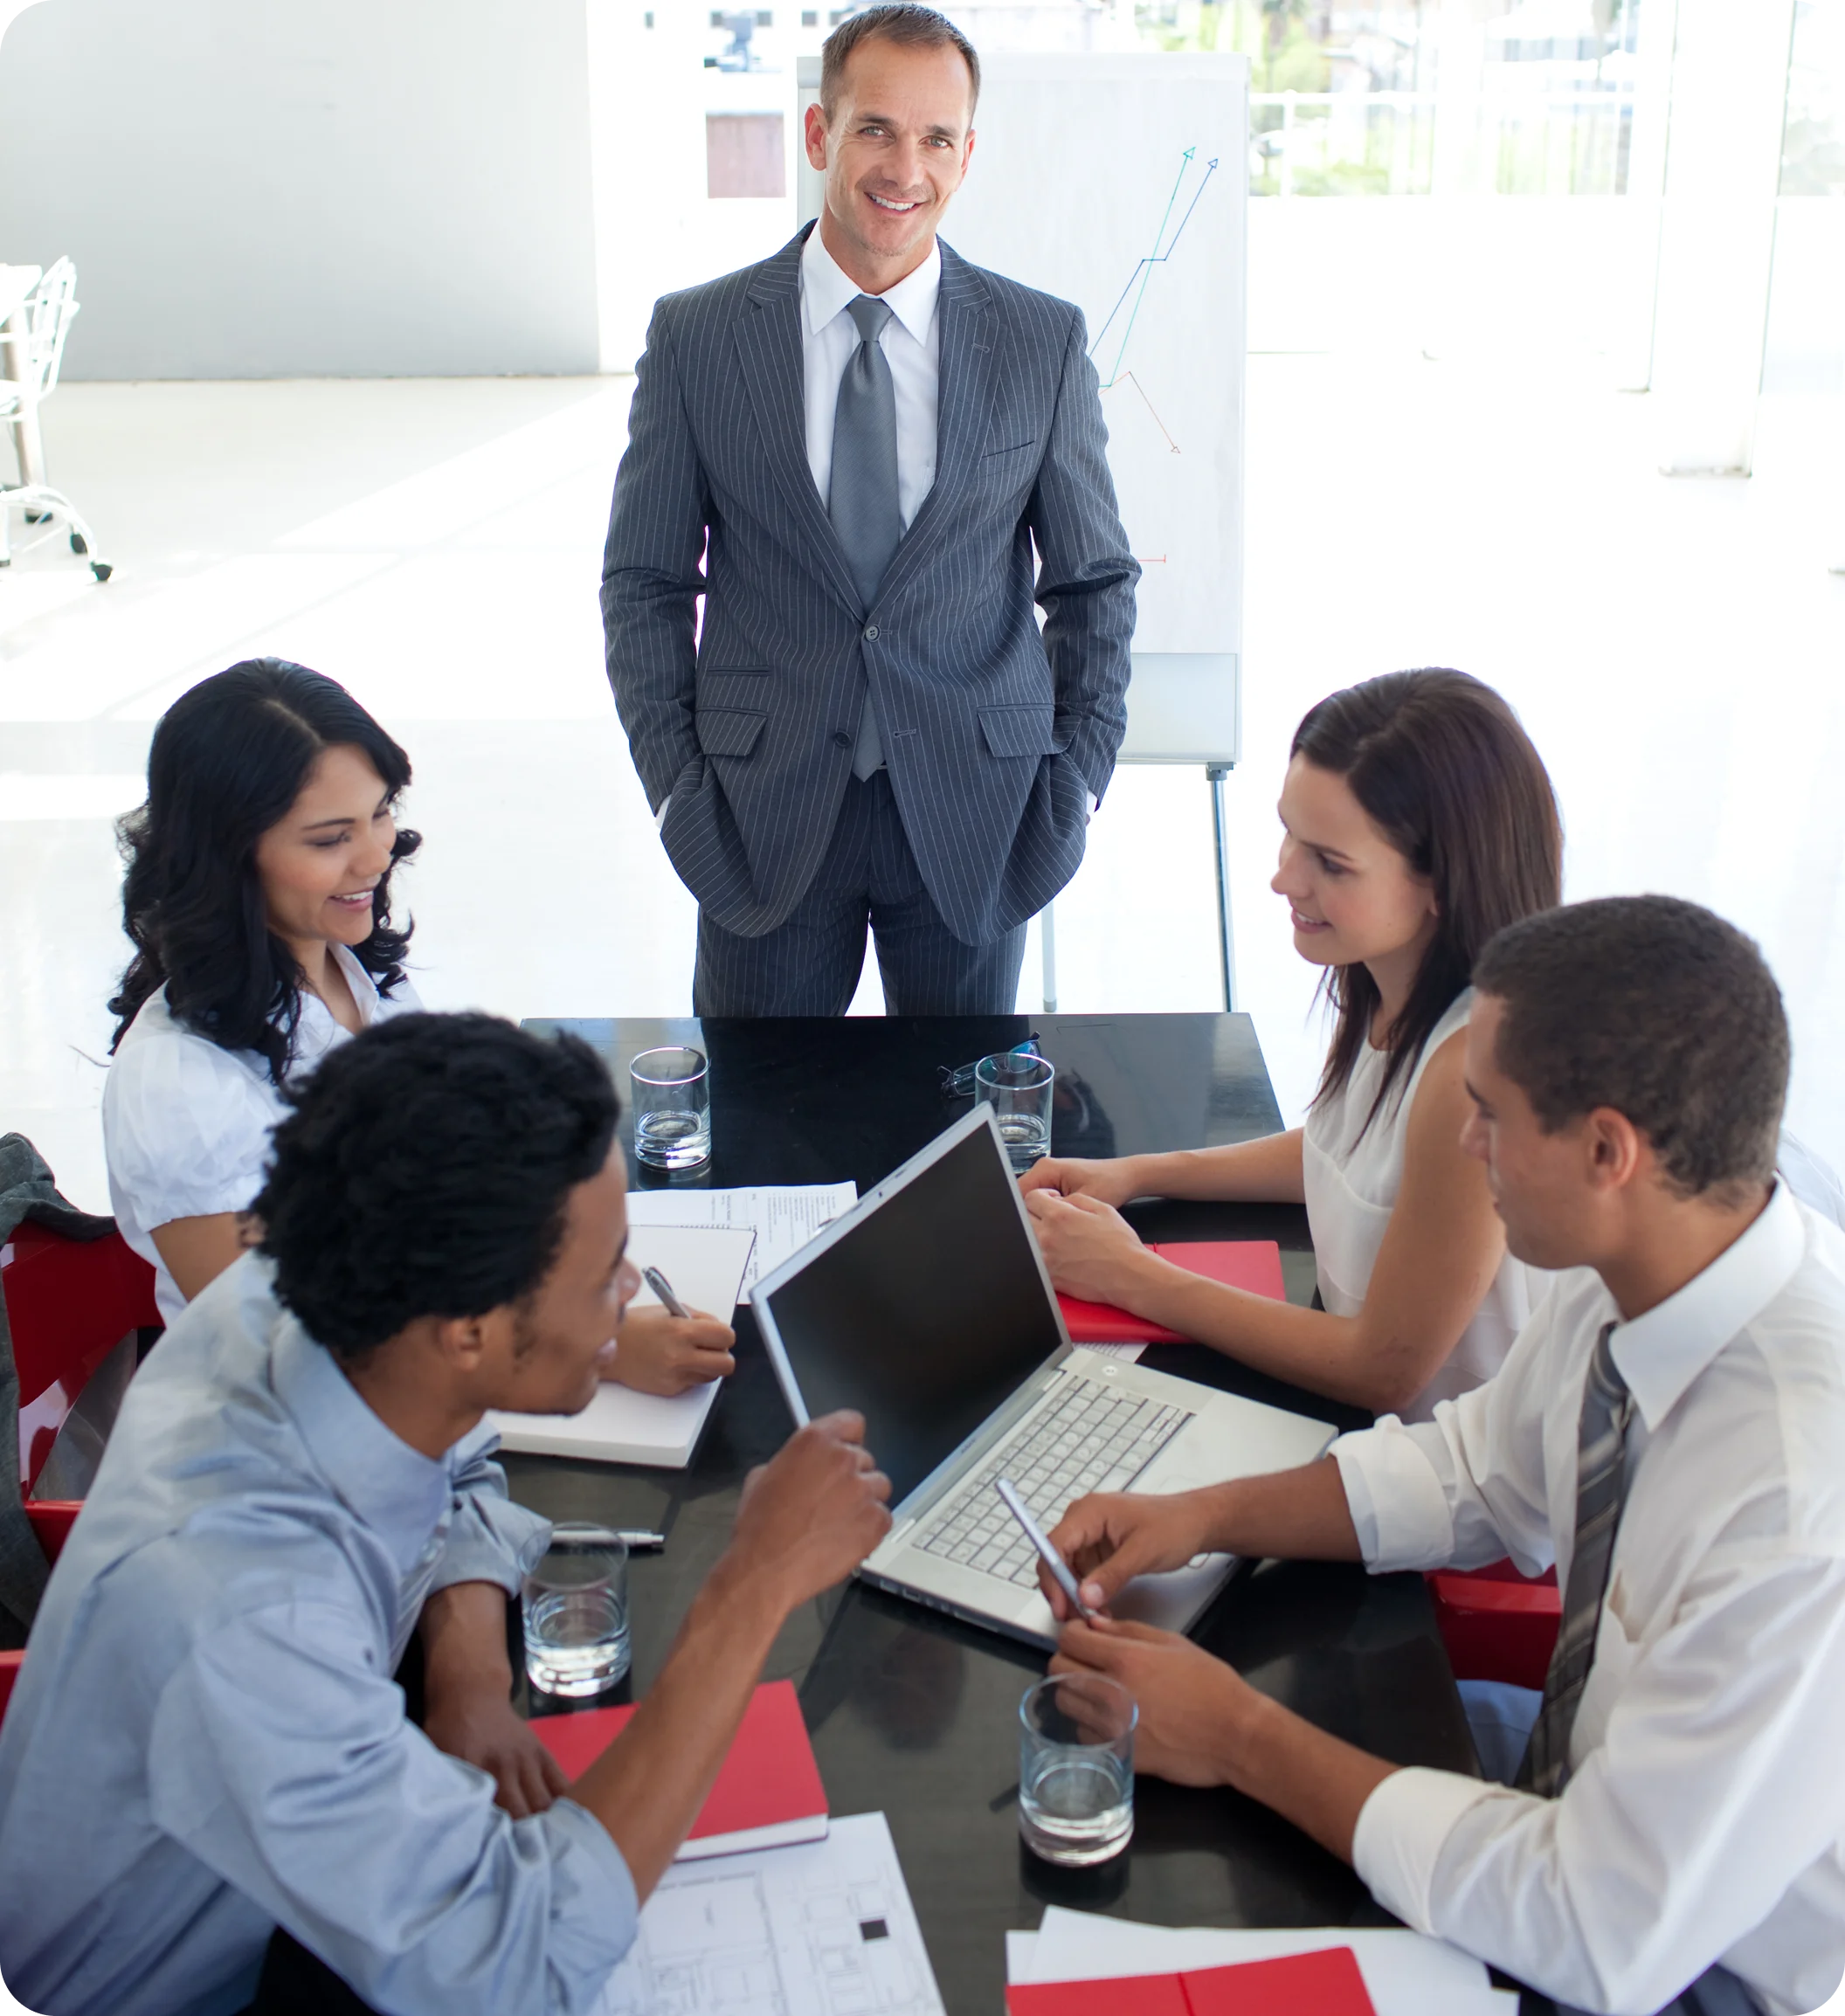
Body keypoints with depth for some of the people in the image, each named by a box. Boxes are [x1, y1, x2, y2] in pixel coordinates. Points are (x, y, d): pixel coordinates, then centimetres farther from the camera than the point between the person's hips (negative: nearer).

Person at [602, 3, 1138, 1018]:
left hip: (974, 813, 1)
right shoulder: (695, 335, -1)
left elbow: (1095, 582, 7)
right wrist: (675, 783, -4)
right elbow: (645, 580, 4)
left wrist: (1076, 781, -1)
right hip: (764, 817, 0)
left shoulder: (1043, 342, 1)